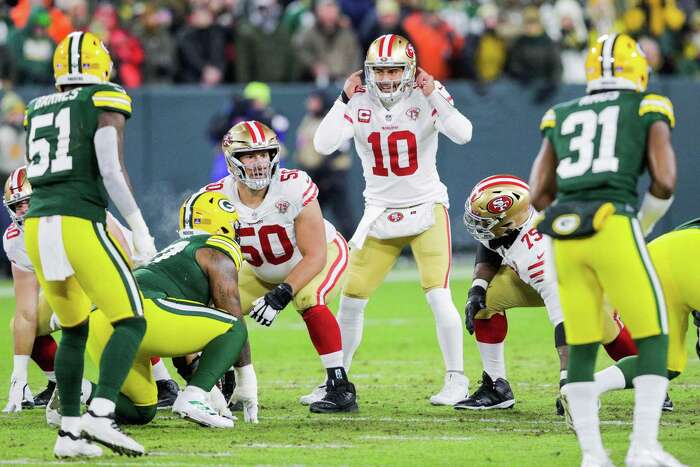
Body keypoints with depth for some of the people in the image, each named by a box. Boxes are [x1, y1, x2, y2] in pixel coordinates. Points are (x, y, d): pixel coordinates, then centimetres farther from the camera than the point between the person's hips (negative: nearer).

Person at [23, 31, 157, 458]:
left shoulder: (38, 110, 19)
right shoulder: (105, 103, 2)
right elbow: (112, 171, -8)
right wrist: (140, 228, -4)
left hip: (37, 225, 6)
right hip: (79, 225, -6)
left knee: (74, 331, 18)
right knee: (131, 323, -2)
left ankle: (70, 431, 11)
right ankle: (101, 413, -20)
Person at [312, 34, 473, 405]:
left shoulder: (427, 97, -11)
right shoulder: (359, 103, -6)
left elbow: (462, 135, -26)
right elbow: (323, 145, -18)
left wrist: (432, 96, -30)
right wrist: (344, 100, -21)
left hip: (426, 210, -3)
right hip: (380, 215, 3)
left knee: (439, 297, -16)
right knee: (351, 300, 5)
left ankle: (456, 379, -4)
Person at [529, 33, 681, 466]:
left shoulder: (561, 118, 23)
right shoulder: (649, 111, 12)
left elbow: (539, 194, 18)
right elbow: (664, 182, 0)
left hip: (565, 235, 4)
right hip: (613, 227, -4)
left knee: (581, 346, 12)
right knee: (653, 337, 5)